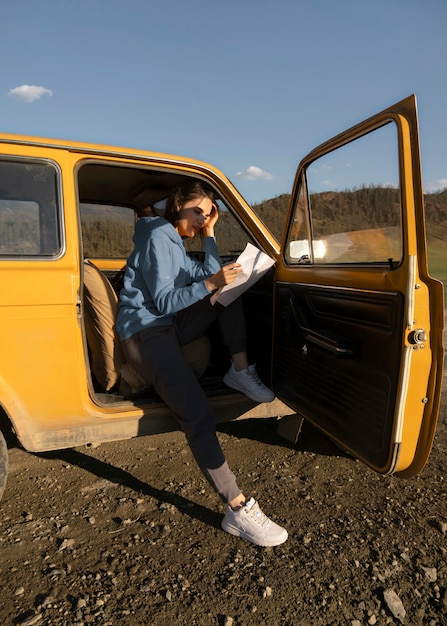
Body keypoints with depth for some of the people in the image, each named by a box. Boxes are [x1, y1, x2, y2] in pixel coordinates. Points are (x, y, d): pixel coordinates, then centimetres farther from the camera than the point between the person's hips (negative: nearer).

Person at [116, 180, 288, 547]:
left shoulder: (175, 243, 20)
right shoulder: (158, 237, -9)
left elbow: (209, 275, 11)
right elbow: (164, 301, -16)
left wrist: (210, 233, 7)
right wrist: (210, 283, -27)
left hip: (169, 326, 10)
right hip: (145, 334, -9)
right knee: (199, 417, -24)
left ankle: (240, 371, 0)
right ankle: (238, 511, -15)